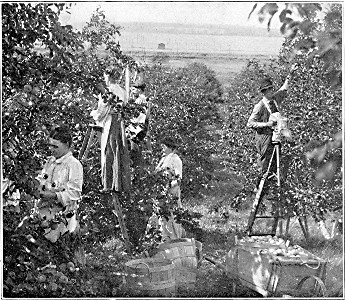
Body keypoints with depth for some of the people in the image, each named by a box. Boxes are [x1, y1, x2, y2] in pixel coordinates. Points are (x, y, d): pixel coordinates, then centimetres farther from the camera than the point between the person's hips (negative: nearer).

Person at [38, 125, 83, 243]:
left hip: (62, 211, -6)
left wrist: (54, 195, -25)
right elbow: (41, 179, 21)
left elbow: (75, 193, -16)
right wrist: (40, 188, -2)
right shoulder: (50, 161, 12)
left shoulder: (74, 164, -12)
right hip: (44, 209, 7)